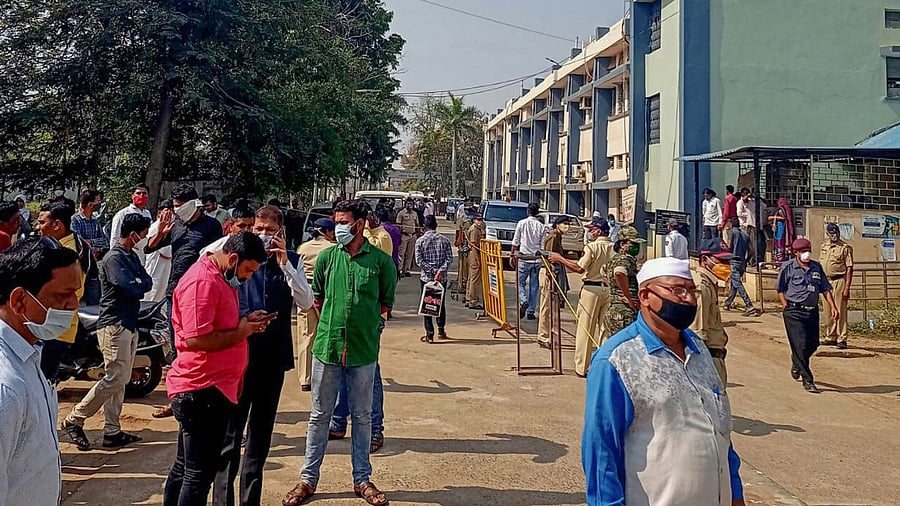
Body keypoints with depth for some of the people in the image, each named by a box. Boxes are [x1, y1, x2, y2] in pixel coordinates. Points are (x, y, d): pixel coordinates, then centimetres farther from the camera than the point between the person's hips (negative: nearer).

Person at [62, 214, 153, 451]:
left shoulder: (132, 256, 16)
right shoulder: (114, 258, -13)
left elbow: (147, 282, 11)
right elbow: (131, 289, -19)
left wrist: (137, 284, -7)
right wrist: (140, 285, -1)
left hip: (130, 324, 10)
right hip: (115, 325, -10)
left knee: (121, 380, 10)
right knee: (115, 379, -10)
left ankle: (112, 431, 14)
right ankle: (74, 420, 3)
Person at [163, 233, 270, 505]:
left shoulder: (220, 277, 14)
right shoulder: (202, 282, -19)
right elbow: (196, 339, -26)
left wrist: (245, 322, 6)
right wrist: (242, 332, -15)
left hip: (212, 386, 10)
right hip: (202, 389, -10)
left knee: (185, 467, 19)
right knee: (200, 473, -2)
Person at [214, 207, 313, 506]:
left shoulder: (292, 262, 2)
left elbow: (305, 303, -9)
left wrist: (285, 264, -17)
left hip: (274, 358, 3)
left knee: (261, 432, 15)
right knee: (230, 431, 2)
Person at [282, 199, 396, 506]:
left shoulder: (380, 260, -5)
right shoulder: (327, 256, 0)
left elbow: (386, 302, 7)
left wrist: (364, 324, 5)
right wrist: (335, 322, 9)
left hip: (363, 351, -1)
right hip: (327, 346, 1)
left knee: (362, 416, 11)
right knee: (319, 415, 11)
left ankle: (362, 479, 25)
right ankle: (308, 479, 23)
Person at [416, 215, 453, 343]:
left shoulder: (420, 241, -4)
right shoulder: (444, 240, 1)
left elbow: (419, 260, -11)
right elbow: (449, 258, -7)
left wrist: (432, 271, -12)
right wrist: (441, 271, -13)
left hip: (426, 278, -2)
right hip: (442, 278, 2)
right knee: (441, 303, 17)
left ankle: (429, 335, 2)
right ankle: (441, 331, 23)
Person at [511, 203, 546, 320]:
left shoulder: (522, 223, -3)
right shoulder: (541, 226, 1)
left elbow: (515, 242, -2)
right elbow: (543, 245, 2)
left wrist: (512, 255, 6)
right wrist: (541, 255, 13)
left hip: (523, 258, -2)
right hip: (537, 259, 2)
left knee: (521, 282, 10)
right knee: (534, 286, 7)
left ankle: (523, 301, -17)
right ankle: (531, 312, 9)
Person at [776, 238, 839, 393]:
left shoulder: (816, 267, 11)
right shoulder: (788, 267, -3)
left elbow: (825, 289, 12)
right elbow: (780, 290, 1)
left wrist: (833, 306, 1)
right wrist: (787, 308, -7)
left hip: (812, 311, 5)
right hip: (794, 312, -5)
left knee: (813, 344, 10)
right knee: (801, 345, -8)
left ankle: (797, 362, 41)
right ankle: (807, 381, -1)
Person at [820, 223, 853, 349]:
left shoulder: (845, 248, -6)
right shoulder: (824, 246, 13)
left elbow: (849, 268, -9)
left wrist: (847, 288, -15)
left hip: (838, 281, -6)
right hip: (825, 282, 6)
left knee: (840, 312, -6)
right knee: (828, 312, 12)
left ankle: (842, 339, -1)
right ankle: (831, 337, 22)